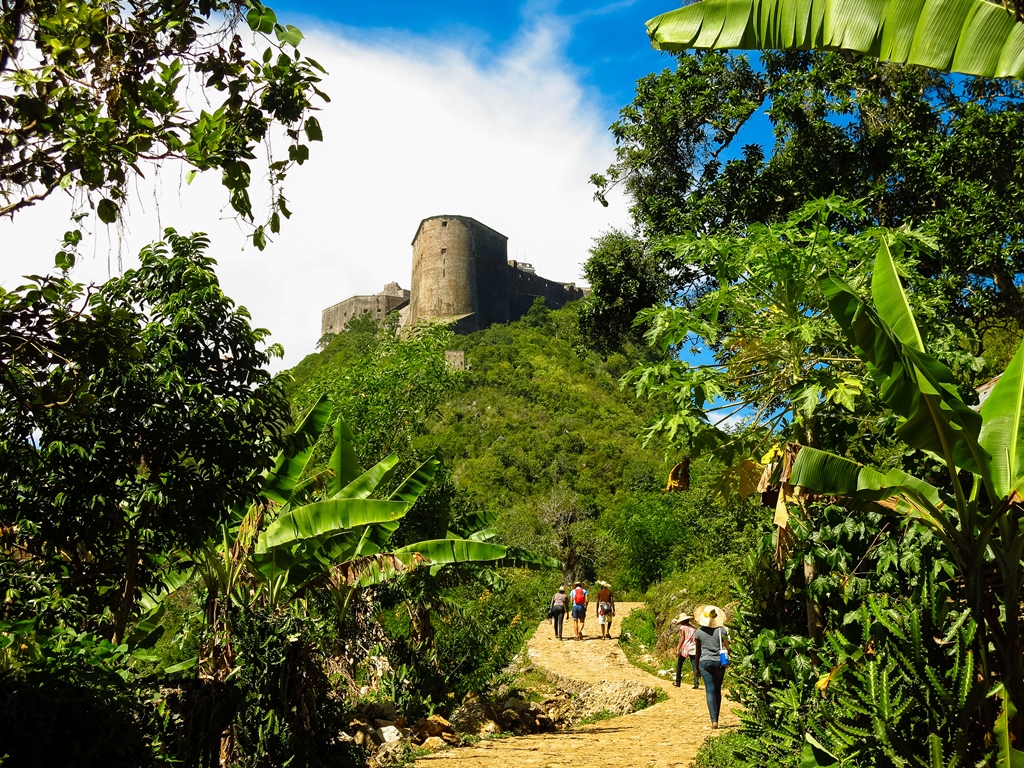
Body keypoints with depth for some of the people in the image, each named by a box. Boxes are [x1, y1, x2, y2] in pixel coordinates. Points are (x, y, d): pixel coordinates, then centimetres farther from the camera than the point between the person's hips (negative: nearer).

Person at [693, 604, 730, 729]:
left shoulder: (698, 632, -1)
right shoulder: (721, 630, -3)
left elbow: (698, 652, 6)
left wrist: (697, 668, 14)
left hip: (705, 662, -1)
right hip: (719, 662, 1)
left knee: (710, 691, -3)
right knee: (717, 691, 14)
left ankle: (714, 720, -14)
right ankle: (716, 718, 19)